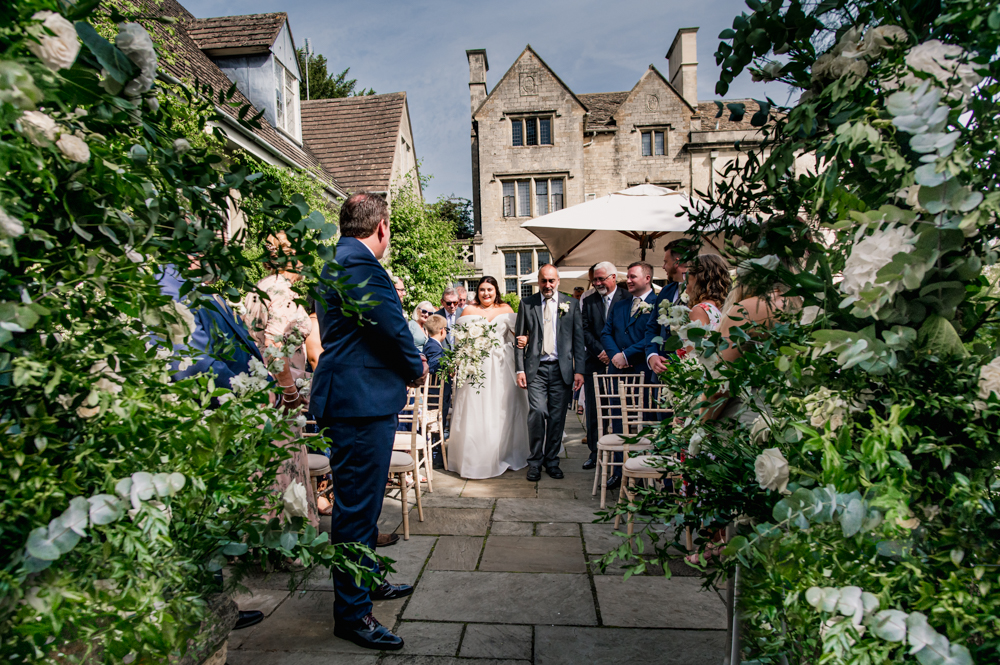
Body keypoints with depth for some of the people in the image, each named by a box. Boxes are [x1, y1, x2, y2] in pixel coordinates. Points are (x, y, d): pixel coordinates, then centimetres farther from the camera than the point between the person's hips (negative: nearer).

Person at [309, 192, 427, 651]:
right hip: (363, 401, -11)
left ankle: (366, 581, 38)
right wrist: (416, 368, -1)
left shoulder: (334, 262, 16)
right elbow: (392, 326, -19)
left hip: (346, 398, 11)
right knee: (357, 505, -2)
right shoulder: (360, 264, -17)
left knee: (360, 500, 22)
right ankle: (351, 611, 11)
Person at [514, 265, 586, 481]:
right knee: (537, 412, -12)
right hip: (536, 368, -1)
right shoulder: (526, 304, 7)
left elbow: (578, 339, 7)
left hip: (562, 368, 1)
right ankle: (535, 461, 4)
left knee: (557, 417, 5)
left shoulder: (571, 304, 8)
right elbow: (519, 338, 7)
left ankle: (552, 461, 21)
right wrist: (520, 369, -1)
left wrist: (579, 370, 1)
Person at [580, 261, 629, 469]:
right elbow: (585, 331, 6)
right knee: (593, 410, 5)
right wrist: (599, 351, -7)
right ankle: (595, 452, 15)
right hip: (595, 363, 3)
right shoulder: (588, 301, 12)